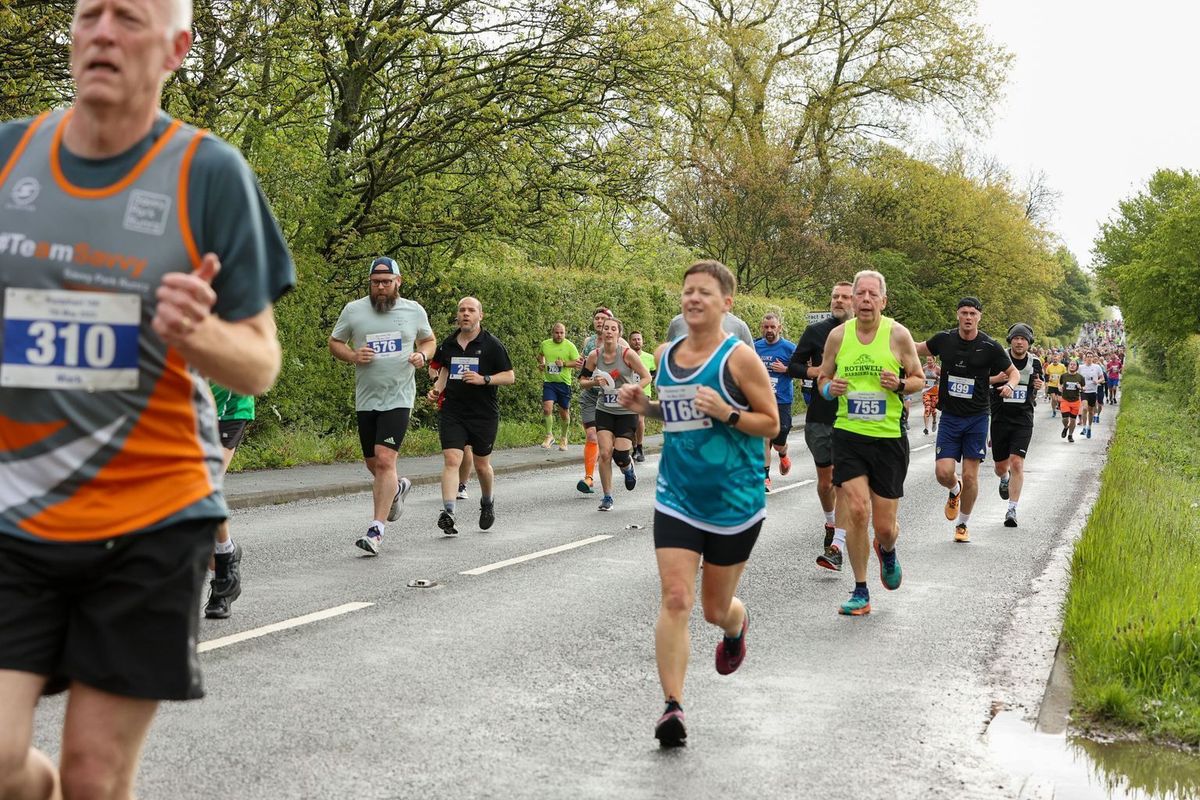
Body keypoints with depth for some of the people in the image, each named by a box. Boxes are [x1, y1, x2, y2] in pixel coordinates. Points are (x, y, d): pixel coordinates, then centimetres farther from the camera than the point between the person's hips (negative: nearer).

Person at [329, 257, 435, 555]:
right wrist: (353, 356, -10)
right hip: (366, 399, 3)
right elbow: (334, 343, 11)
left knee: (385, 460, -16)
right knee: (373, 464, 12)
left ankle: (376, 530, -12)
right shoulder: (353, 310, 2)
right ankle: (397, 487, 47)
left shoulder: (414, 310, 3)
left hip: (398, 398, -3)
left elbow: (429, 340, 18)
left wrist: (422, 356, -5)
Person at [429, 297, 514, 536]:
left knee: (481, 465, 11)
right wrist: (438, 388, 6)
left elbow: (510, 376, -3)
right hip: (452, 413, 2)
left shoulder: (491, 344, -4)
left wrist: (484, 380, -18)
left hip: (484, 414, -2)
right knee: (451, 460, -14)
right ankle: (448, 513, -22)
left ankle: (487, 502, 39)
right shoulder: (448, 344, 8)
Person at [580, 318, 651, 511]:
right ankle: (607, 497, 5)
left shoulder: (627, 354, -12)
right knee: (605, 453, -9)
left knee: (620, 455, -8)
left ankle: (629, 469, 31)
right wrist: (594, 382, -14)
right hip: (604, 410, 2)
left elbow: (646, 377, -6)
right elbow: (582, 381, 8)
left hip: (627, 411, -2)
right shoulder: (594, 356, -4)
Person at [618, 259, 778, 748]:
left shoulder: (739, 358, -11)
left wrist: (727, 414, -23)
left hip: (735, 503, -3)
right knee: (675, 599, -13)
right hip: (677, 500, 3)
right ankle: (672, 707, -9)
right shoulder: (665, 355, 5)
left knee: (715, 609, 12)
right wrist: (643, 406, 1)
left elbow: (771, 424, -7)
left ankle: (736, 626, 51)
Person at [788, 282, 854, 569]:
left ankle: (837, 546, -16)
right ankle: (831, 523, 40)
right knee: (825, 480, 13)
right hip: (819, 417, 2)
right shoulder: (815, 332, 5)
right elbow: (793, 366, 8)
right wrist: (816, 371, -11)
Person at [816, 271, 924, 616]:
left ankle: (887, 550, 42)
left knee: (884, 526, 3)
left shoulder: (898, 334, -4)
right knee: (856, 511, -12)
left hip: (889, 437, -1)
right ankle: (861, 593, 3)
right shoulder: (838, 335, 2)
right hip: (848, 434, 1)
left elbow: (919, 378, 6)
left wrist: (900, 384, -16)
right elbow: (822, 378, 14)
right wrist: (830, 388, -9)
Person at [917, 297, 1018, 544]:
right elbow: (920, 348, 20)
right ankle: (955, 490, 28)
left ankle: (962, 525, 19)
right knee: (943, 472, -9)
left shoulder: (990, 346, -7)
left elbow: (1012, 371, 6)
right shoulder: (944, 339, -1)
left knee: (970, 476, 0)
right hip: (950, 416, 1)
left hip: (977, 418, -1)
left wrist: (1009, 385, -15)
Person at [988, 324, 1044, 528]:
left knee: (1017, 463, -14)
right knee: (1001, 466, 10)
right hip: (1000, 418, 0)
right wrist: (995, 379, -22)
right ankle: (1005, 479, 49)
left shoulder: (1034, 362, 3)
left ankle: (1012, 510, -9)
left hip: (1023, 420, 0)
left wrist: (1039, 385, -3)